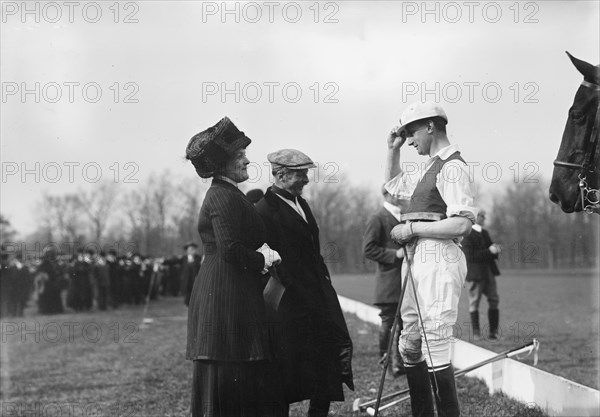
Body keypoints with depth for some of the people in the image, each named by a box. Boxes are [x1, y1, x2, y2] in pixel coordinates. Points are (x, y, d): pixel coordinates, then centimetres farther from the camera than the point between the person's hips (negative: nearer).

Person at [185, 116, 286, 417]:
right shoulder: (224, 197, -14)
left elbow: (246, 242, 21)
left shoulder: (225, 194, 19)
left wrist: (262, 249, 3)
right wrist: (263, 260, -8)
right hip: (226, 298, -10)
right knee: (228, 378, -7)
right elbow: (230, 249, -22)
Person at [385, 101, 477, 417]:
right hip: (417, 260, 10)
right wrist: (393, 150, 23)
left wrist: (412, 228, -14)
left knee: (435, 344, -12)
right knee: (410, 344, 12)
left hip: (438, 261, -10)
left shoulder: (452, 167, -11)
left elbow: (463, 223, -21)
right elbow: (393, 184, 38)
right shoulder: (429, 169, 18)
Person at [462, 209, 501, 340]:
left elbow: (491, 253, 23)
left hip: (488, 272, 8)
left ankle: (493, 332, 9)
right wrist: (488, 251, -22)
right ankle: (476, 332, 7)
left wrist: (495, 250, -1)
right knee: (474, 303, 0)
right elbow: (470, 256, -18)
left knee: (494, 300, 4)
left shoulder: (485, 233, 17)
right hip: (475, 273, -7)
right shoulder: (467, 234, -10)